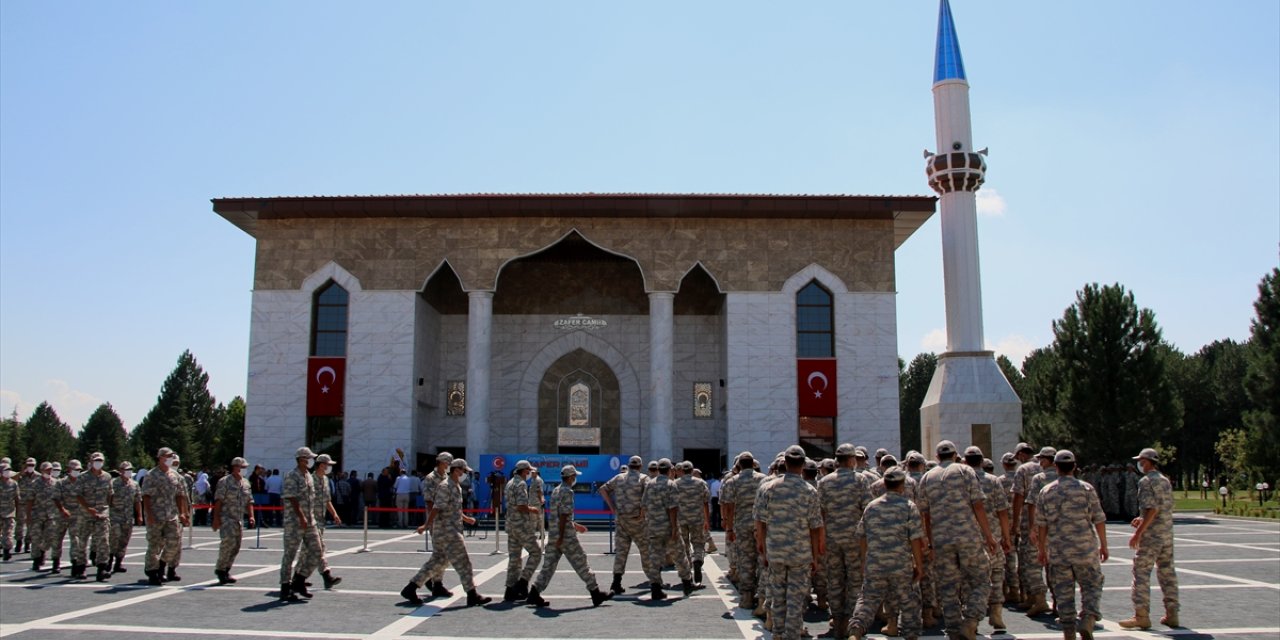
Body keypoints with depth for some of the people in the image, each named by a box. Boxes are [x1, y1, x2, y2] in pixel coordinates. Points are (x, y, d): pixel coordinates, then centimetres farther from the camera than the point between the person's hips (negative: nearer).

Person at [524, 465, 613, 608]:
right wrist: (561, 537, -20)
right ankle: (595, 593, 6)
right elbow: (563, 515, -19)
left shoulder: (555, 490, 16)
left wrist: (575, 525, 30)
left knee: (549, 564, 7)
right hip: (566, 535, -8)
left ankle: (535, 594, 1)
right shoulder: (567, 492, -13)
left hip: (553, 533, 8)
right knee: (580, 563, 0)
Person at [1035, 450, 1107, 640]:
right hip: (1085, 549, -1)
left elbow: (1041, 524, 4)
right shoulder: (1085, 489, -2)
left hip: (1058, 551, 2)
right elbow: (1099, 519, -2)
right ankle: (1088, 620, -11)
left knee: (1064, 591, 7)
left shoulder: (1046, 491, 2)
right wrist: (1103, 545, 9)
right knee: (1091, 585, 10)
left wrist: (1041, 549, 12)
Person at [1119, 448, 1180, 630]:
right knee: (1167, 573, 13)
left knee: (1141, 573, -5)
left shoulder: (1146, 481, -12)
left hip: (1151, 535, -8)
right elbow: (1166, 509, 17)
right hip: (1167, 533, 8)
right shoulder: (1165, 480, 14)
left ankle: (1141, 616, -6)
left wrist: (1138, 532, -19)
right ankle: (1171, 614, 18)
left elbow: (1152, 509, -20)